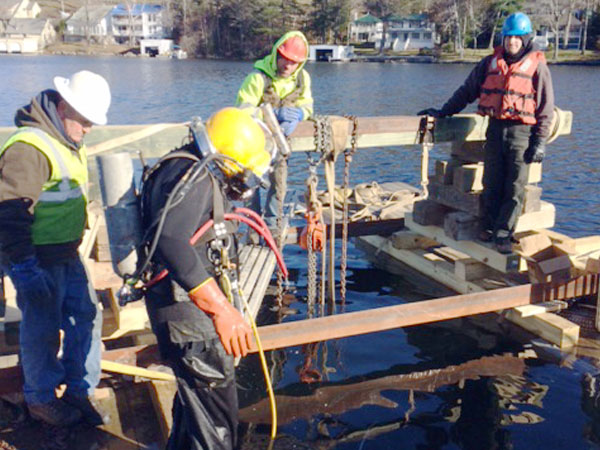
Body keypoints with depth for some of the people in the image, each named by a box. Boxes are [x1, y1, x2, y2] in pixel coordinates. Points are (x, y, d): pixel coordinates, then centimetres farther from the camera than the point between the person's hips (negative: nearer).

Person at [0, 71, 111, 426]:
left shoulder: (67, 140, 10)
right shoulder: (29, 147, -23)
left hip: (67, 254, 9)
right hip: (37, 260, -9)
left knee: (86, 316, 13)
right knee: (43, 329, 4)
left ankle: (79, 391, 28)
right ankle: (41, 400, 25)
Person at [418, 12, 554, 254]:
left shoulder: (537, 66, 1)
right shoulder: (491, 62, 11)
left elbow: (546, 107, 1)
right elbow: (468, 90, 19)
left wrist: (540, 141, -5)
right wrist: (443, 112, 16)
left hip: (521, 131, -3)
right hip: (495, 128, 3)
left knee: (515, 187, -3)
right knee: (492, 184, 4)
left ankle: (503, 234, 4)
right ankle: (489, 227, 18)